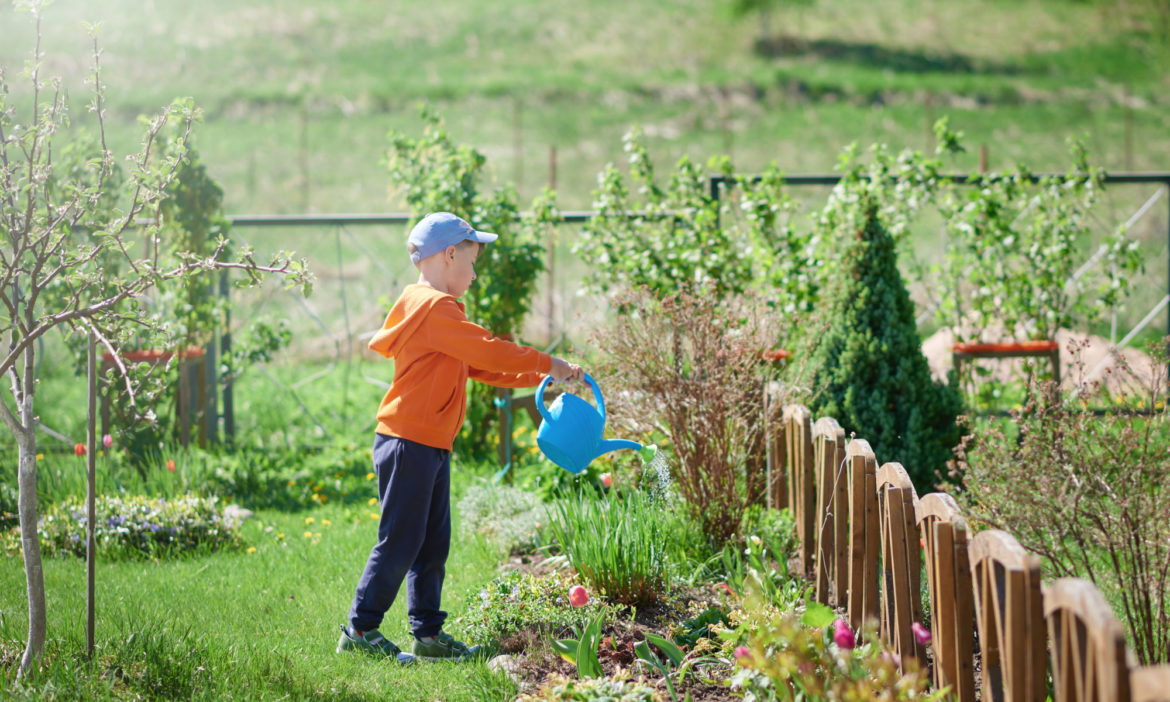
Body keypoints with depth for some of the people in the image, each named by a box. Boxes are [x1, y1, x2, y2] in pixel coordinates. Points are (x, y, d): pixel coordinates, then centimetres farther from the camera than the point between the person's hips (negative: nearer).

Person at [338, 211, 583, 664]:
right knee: (399, 542, -6)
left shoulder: (432, 308, 20)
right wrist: (549, 365, -7)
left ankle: (428, 633, 18)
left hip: (431, 448, 11)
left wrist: (539, 376, 17)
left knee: (433, 544, 13)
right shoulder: (435, 308, -14)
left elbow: (478, 366, 22)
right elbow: (488, 351, -17)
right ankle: (360, 630, 1)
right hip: (409, 444, -11)